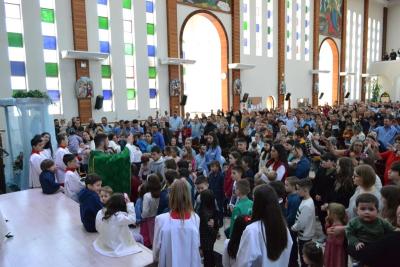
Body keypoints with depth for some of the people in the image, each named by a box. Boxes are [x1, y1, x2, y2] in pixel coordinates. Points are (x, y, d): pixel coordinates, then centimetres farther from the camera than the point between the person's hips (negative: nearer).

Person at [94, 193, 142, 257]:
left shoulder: (100, 213, -9)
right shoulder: (119, 216, -31)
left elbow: (98, 228, 4)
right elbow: (132, 219, -20)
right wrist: (129, 203, -21)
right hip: (117, 248, -7)